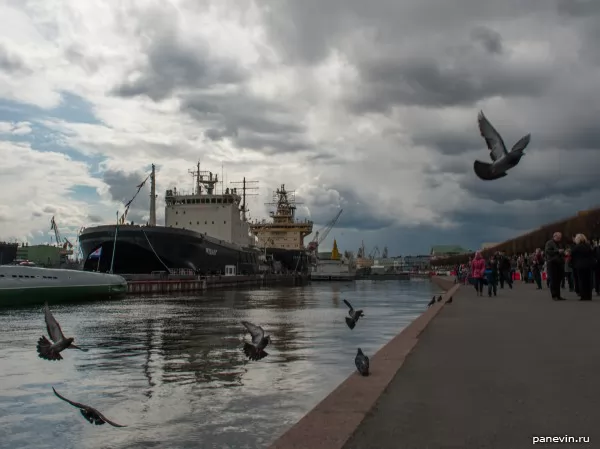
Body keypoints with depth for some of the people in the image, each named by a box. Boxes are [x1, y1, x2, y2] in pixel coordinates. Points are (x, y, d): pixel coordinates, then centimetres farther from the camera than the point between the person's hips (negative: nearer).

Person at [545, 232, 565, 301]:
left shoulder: (559, 244, 25)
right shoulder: (549, 243, -1)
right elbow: (547, 251, -15)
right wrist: (557, 251, -19)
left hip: (559, 263, 7)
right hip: (552, 263, -7)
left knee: (558, 280, 3)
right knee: (553, 280, -9)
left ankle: (558, 295, 7)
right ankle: (554, 296, -8)